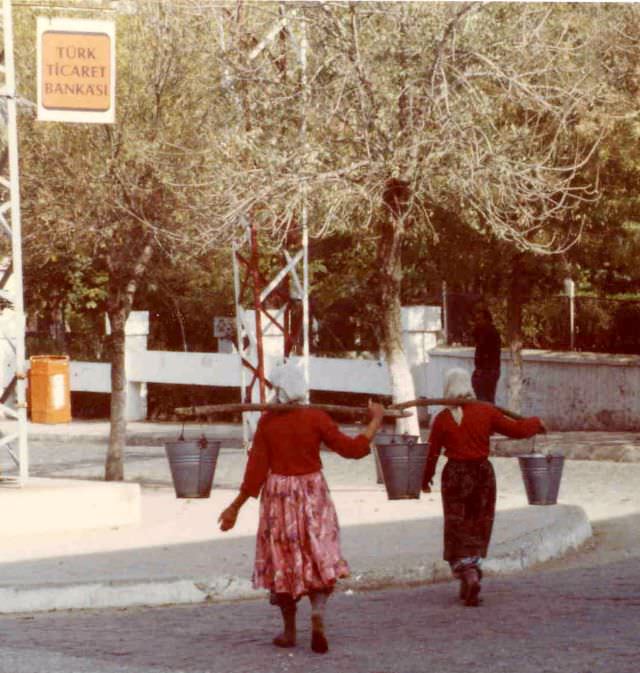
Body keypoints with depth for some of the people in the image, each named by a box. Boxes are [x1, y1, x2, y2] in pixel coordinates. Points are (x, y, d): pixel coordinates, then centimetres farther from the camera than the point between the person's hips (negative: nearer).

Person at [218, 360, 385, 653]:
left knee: (283, 560, 11)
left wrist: (235, 507, 2)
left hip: (278, 496, 1)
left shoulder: (267, 422, -5)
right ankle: (318, 611, -20)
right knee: (319, 559, 6)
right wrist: (375, 420, 7)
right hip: (312, 494, -1)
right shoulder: (316, 418, -9)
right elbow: (352, 448, -6)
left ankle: (289, 630, 16)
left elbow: (255, 470, -6)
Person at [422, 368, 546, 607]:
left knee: (458, 530, 3)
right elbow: (515, 429, 0)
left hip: (455, 474, -2)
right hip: (483, 472, 2)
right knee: (478, 529, 15)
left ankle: (468, 575, -17)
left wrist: (425, 479, 16)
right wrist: (536, 424, 20)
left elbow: (432, 453, 0)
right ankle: (470, 577, 17)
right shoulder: (485, 411, -3)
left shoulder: (442, 419, -6)